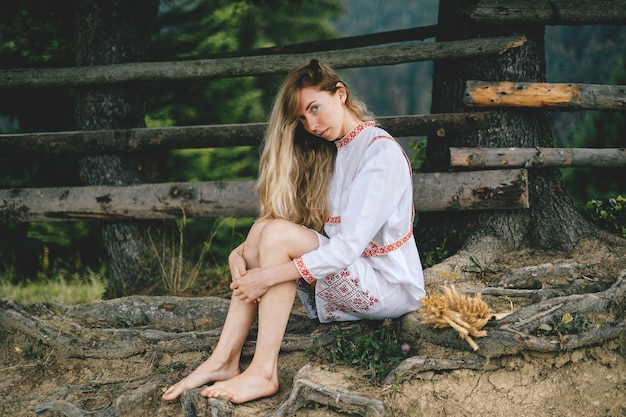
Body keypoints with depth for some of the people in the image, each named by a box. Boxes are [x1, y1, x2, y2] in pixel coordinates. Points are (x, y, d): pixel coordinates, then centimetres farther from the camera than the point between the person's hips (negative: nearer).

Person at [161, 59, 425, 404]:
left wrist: (268, 276, -25)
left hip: (390, 287, -8)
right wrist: (242, 252, -9)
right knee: (262, 230, -10)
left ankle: (263, 373, -25)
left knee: (279, 234, -24)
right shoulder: (327, 154, 14)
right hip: (345, 278, 8)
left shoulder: (382, 153, -14)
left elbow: (349, 246, -23)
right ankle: (224, 360, -17)